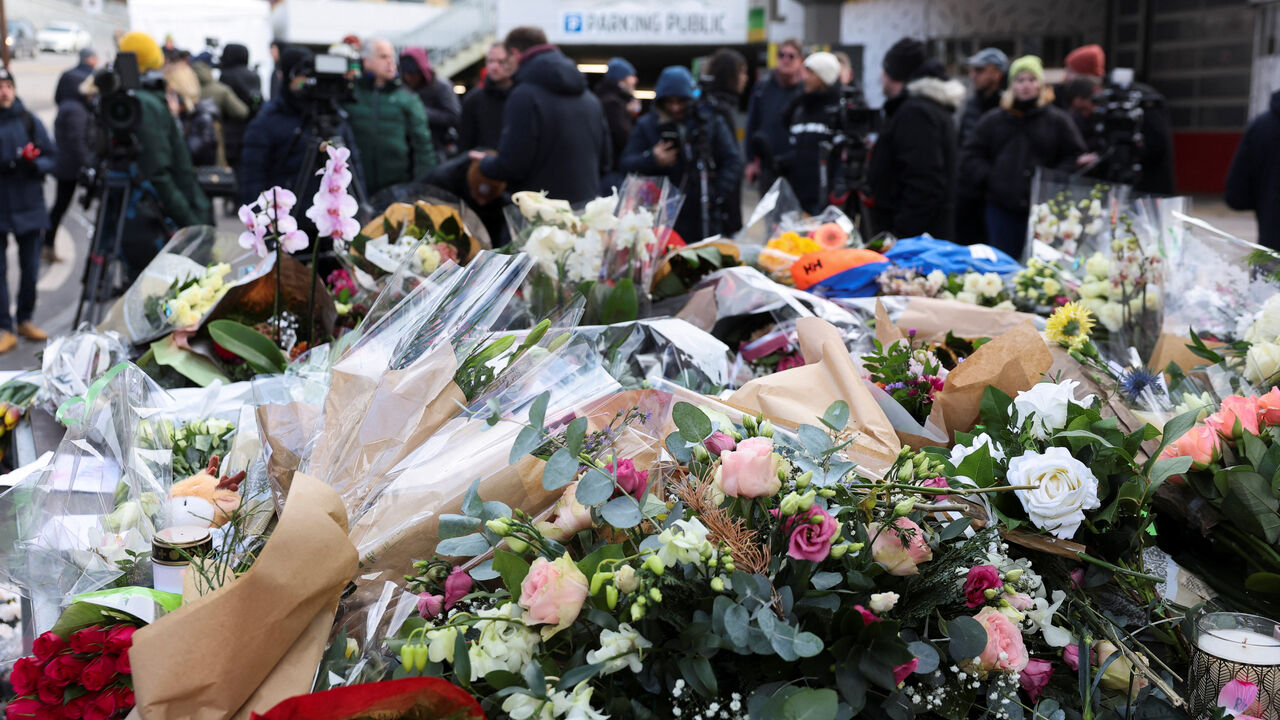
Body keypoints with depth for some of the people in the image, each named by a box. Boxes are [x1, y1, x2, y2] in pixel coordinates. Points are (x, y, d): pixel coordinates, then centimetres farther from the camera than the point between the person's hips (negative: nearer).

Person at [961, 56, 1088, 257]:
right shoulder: (993, 120, 10)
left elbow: (1076, 158, 3)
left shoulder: (1058, 120, 5)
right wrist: (990, 178, -5)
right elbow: (970, 158, 9)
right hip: (1002, 210, 2)